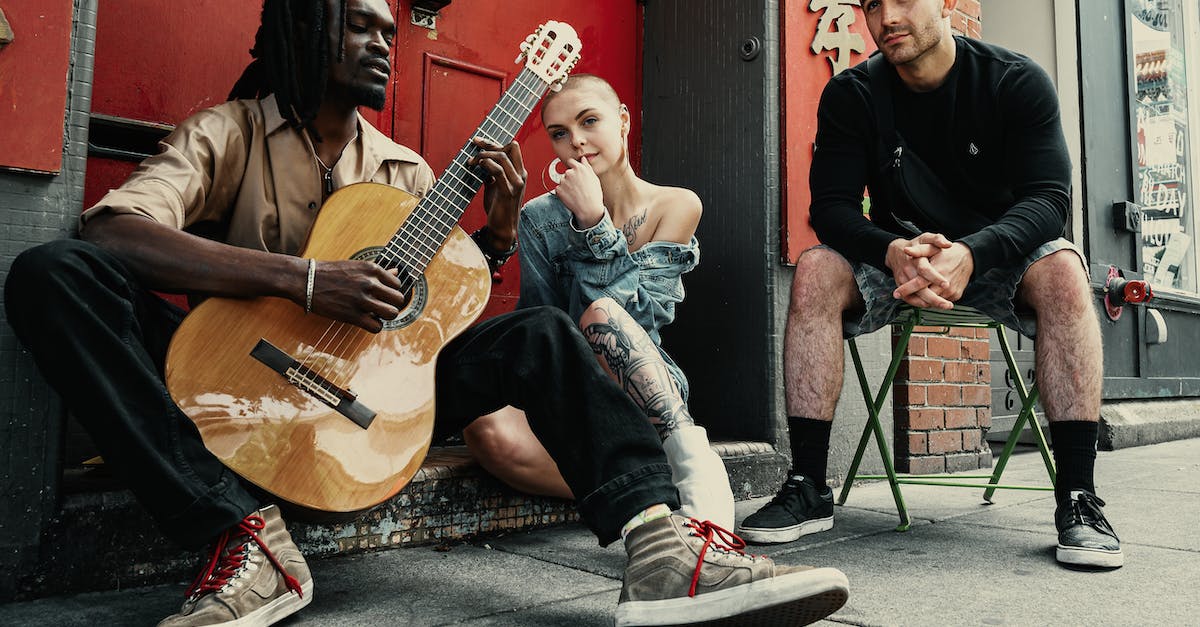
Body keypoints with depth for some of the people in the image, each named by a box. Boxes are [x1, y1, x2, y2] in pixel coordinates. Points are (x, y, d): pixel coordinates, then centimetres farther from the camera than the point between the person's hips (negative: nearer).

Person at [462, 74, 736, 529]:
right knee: (489, 429, -34)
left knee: (601, 315, -35)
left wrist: (592, 223, -19)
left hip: (646, 397, -1)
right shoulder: (540, 218, 3)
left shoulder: (676, 206, -1)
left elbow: (630, 317, -12)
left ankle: (700, 472, -34)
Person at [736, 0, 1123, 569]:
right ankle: (808, 488, -25)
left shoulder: (1018, 82, -11)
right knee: (815, 270, -28)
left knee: (1062, 271, -32)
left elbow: (1048, 197, -20)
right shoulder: (850, 95, -7)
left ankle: (1077, 495, -26)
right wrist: (894, 253, -37)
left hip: (994, 257, 0)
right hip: (895, 257, 1)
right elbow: (831, 206, -15)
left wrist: (970, 254, -41)